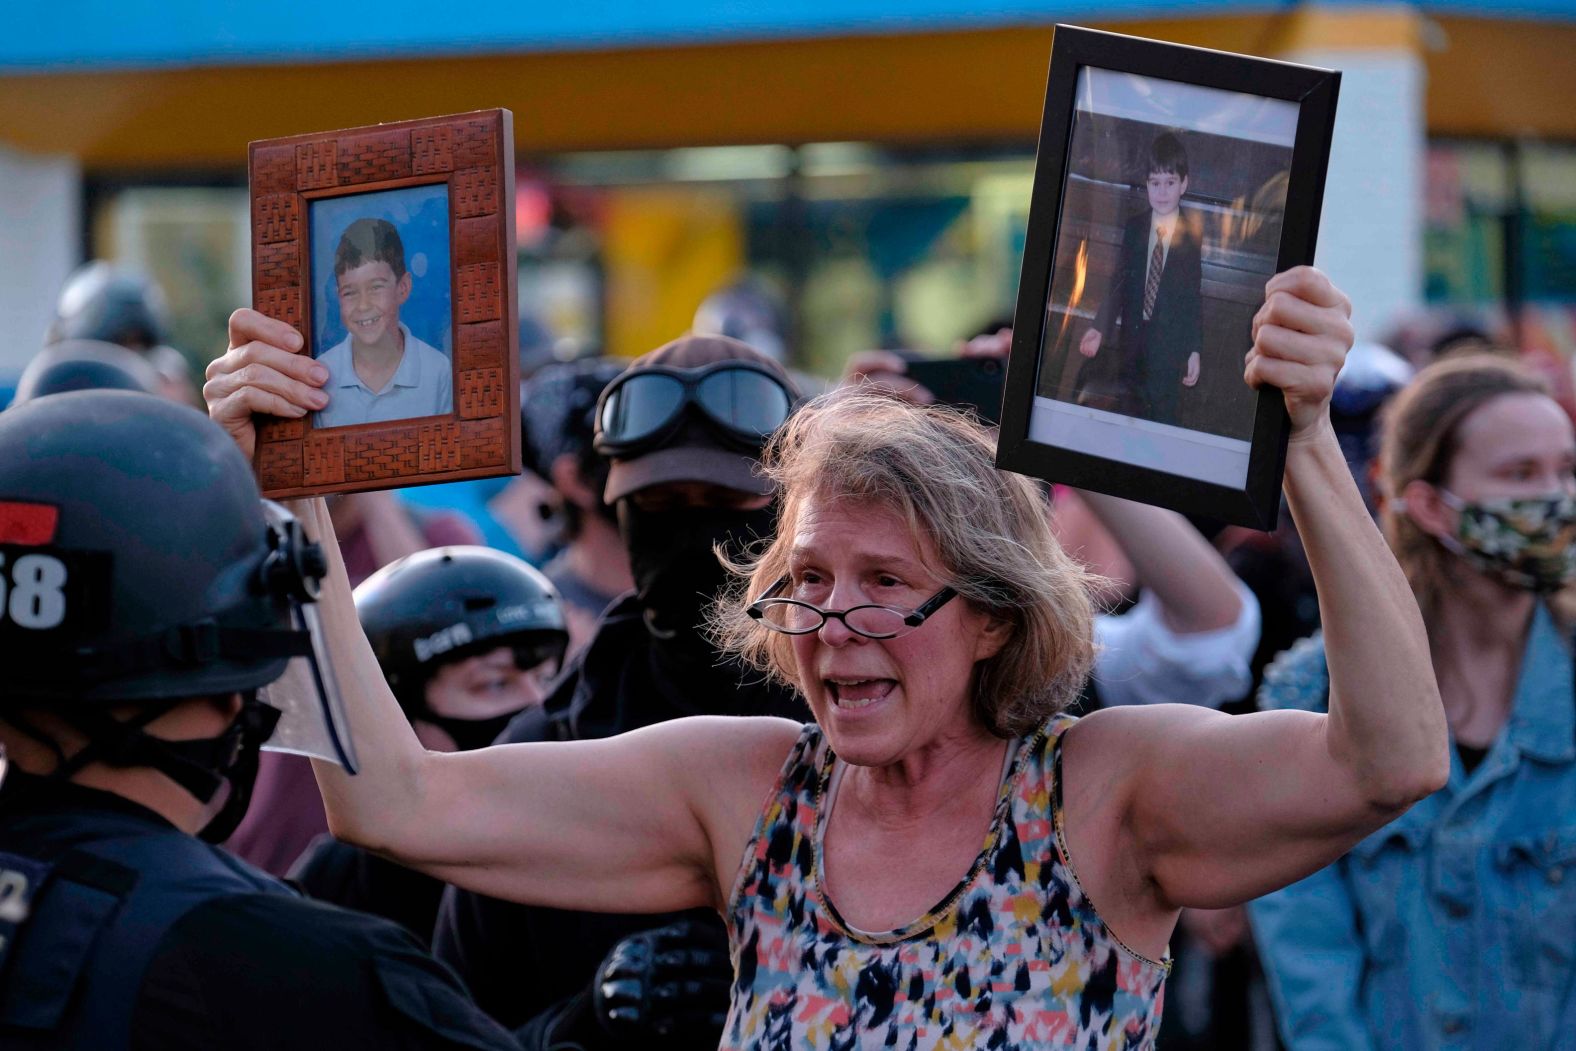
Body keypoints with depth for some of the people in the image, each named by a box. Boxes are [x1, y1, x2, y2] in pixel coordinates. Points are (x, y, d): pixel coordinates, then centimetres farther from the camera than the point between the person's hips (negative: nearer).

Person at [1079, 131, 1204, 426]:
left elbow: (1195, 296, -7)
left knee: (1163, 416, -1)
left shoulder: (1193, 234, -9)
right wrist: (1100, 328, -4)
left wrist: (1195, 350, -8)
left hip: (1170, 344, -4)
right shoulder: (1133, 228, 3)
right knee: (1127, 413, 11)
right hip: (1133, 338, 4)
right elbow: (1120, 283, 6)